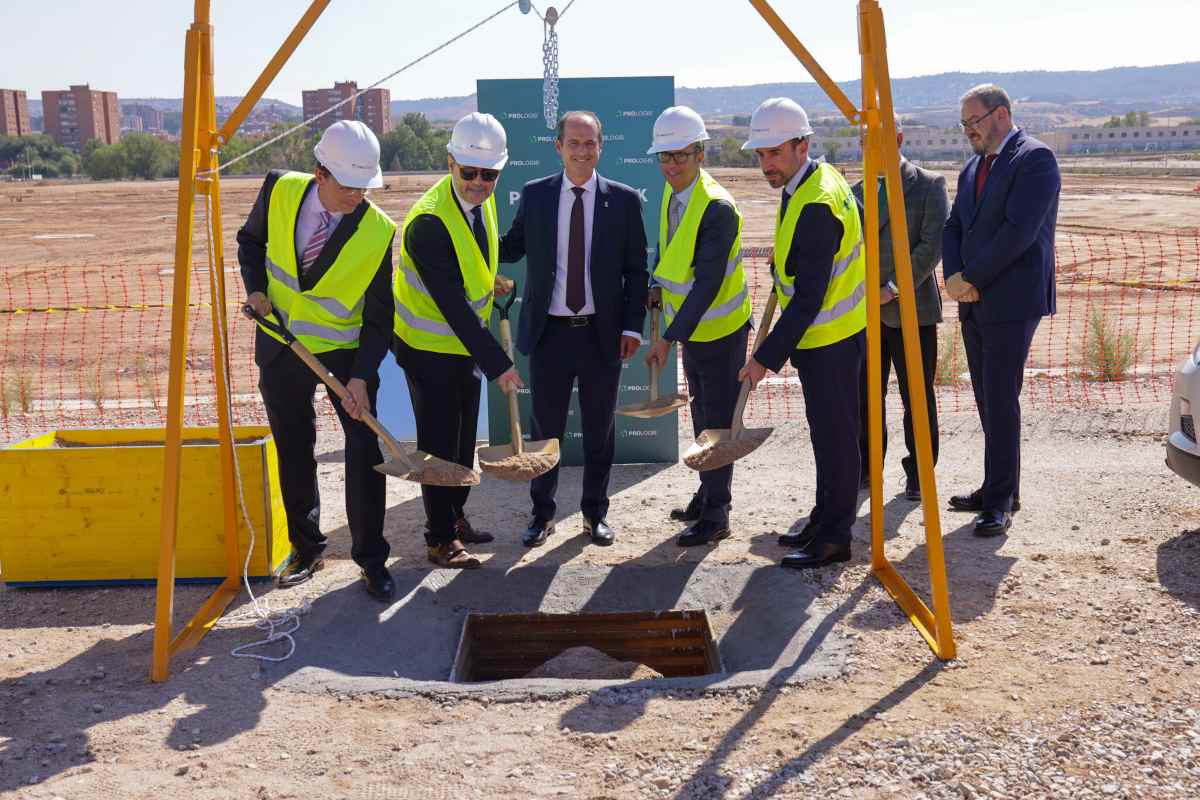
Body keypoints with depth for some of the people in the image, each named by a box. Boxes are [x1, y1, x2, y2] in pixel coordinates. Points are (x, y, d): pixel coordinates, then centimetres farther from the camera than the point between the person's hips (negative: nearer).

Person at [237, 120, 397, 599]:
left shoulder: (378, 232, -19)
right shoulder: (280, 191, -12)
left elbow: (378, 316, -14)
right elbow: (251, 241, 8)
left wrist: (361, 377, -23)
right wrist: (255, 288, -9)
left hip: (345, 348, -2)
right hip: (282, 343, 3)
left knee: (364, 449, -6)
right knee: (294, 451, 12)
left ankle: (371, 559, 8)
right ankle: (306, 549, 29)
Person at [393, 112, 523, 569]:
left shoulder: (481, 199, -3)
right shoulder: (428, 223, -29)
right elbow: (452, 306, -32)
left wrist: (489, 280, 11)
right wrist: (497, 363, -31)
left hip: (467, 343, 8)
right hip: (429, 348, -8)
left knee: (464, 438, 18)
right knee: (439, 442, 2)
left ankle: (455, 518, 35)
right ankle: (440, 537, 15)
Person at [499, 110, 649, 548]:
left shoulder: (624, 199, 0)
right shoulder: (534, 195, 3)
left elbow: (636, 269, 1)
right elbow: (511, 249, 5)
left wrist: (633, 326, -5)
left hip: (602, 333, 0)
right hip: (549, 332, 0)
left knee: (600, 429, 11)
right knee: (546, 428, 9)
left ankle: (595, 513, 27)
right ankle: (542, 513, 25)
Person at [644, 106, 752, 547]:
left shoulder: (717, 208, -26)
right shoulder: (672, 192, 1)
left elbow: (708, 284, -30)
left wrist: (670, 337, -32)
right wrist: (657, 288, 2)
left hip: (721, 332, -9)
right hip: (692, 328, 9)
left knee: (718, 419, 0)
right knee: (701, 413, 20)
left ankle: (716, 514, 12)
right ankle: (707, 494, 37)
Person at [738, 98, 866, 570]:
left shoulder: (816, 207, -26)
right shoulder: (818, 175, 6)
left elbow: (809, 299, -27)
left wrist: (767, 357, -26)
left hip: (831, 340, -10)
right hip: (824, 335, 10)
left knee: (834, 435, -1)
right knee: (826, 432, 18)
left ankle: (834, 537, 10)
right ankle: (824, 521, 31)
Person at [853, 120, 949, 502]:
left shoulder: (928, 184, -1)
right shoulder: (858, 191, 14)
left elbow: (933, 245, -10)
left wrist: (894, 288, -16)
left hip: (911, 308, -4)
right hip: (865, 311, 5)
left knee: (917, 397, 3)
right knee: (864, 396, 8)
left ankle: (918, 474, 14)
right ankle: (866, 469, 21)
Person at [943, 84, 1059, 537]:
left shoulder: (1034, 158, -9)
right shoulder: (973, 168, 17)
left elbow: (1019, 231, -19)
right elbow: (953, 228, 13)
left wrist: (972, 277, -13)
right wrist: (954, 276, -5)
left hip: (1011, 302, -8)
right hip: (974, 302, 8)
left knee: (1001, 401, -7)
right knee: (988, 400, 12)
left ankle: (999, 501, -1)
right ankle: (1000, 490, 21)